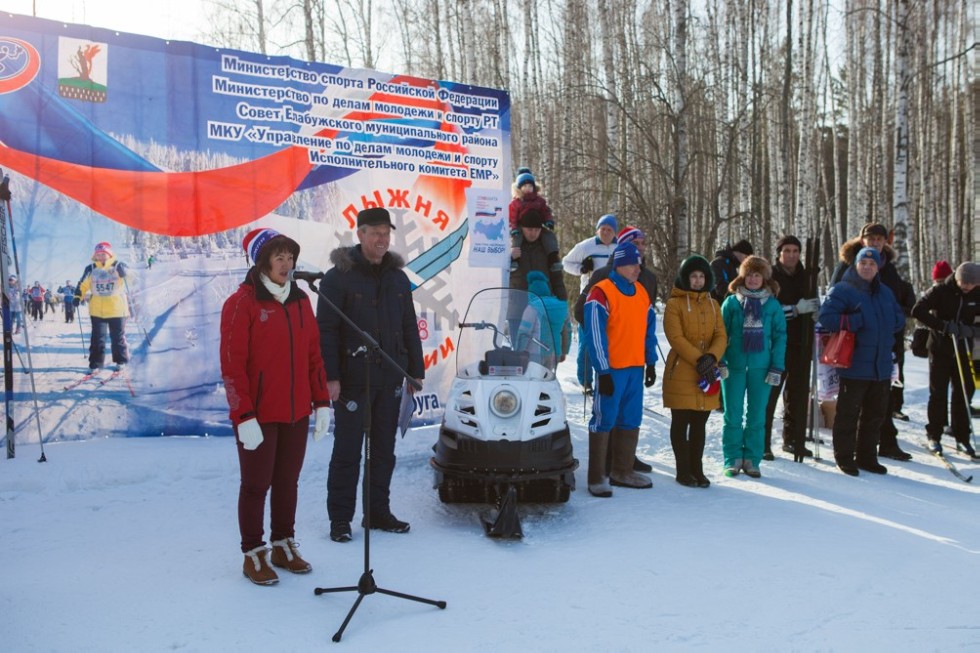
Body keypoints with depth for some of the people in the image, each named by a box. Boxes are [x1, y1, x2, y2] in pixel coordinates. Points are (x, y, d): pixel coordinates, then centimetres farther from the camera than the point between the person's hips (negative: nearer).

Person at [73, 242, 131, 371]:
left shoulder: (117, 266, -1)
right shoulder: (91, 269, 5)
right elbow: (83, 284, 11)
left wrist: (124, 272, -30)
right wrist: (78, 296, -1)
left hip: (116, 308, -2)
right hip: (97, 309, 2)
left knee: (118, 336, 7)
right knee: (97, 337, 4)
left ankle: (121, 360, 18)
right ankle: (96, 361, 11)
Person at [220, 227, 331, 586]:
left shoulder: (300, 300, 9)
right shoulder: (242, 303, -9)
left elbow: (314, 355, 12)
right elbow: (232, 365, -13)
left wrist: (321, 402, 8)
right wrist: (244, 416, -17)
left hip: (297, 413, 6)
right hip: (258, 417, -5)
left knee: (288, 482, 15)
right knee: (256, 485, 6)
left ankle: (284, 546, 30)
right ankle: (253, 554, 21)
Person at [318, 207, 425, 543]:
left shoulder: (398, 277, 11)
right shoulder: (338, 277, -5)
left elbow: (410, 328, 15)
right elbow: (326, 331, -9)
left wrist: (416, 371, 11)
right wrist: (330, 376, -15)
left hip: (389, 380, 5)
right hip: (352, 380, -5)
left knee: (384, 450, 11)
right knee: (347, 452, 2)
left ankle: (378, 511, 24)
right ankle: (340, 518, 13)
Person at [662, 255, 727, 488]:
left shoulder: (713, 305, 13)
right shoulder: (674, 304, -4)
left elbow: (721, 336, 4)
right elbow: (676, 338, -13)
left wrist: (711, 357, -16)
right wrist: (699, 359, -21)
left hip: (707, 373, 5)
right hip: (681, 372, -5)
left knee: (699, 423, 11)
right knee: (681, 422, 3)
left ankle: (697, 469, 20)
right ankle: (683, 471, 12)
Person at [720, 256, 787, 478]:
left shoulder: (773, 305, 3)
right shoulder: (731, 302, 2)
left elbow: (780, 337, 3)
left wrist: (777, 367, -4)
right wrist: (720, 362, -7)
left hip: (761, 367, 1)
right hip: (734, 366, -1)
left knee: (757, 416, 7)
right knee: (733, 415, 4)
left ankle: (752, 460, 16)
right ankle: (733, 459, 12)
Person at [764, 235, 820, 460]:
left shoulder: (805, 276, 12)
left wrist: (815, 308, 1)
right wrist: (796, 309, -24)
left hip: (801, 344, 6)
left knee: (799, 392, 12)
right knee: (769, 392, -3)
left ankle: (793, 439, 24)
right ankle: (762, 443, 3)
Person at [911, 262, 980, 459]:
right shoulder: (940, 291, -11)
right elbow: (917, 311, -18)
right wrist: (944, 326, -26)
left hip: (963, 350, 3)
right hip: (940, 349, -3)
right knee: (938, 393, 3)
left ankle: (962, 436, 16)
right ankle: (934, 435, 14)